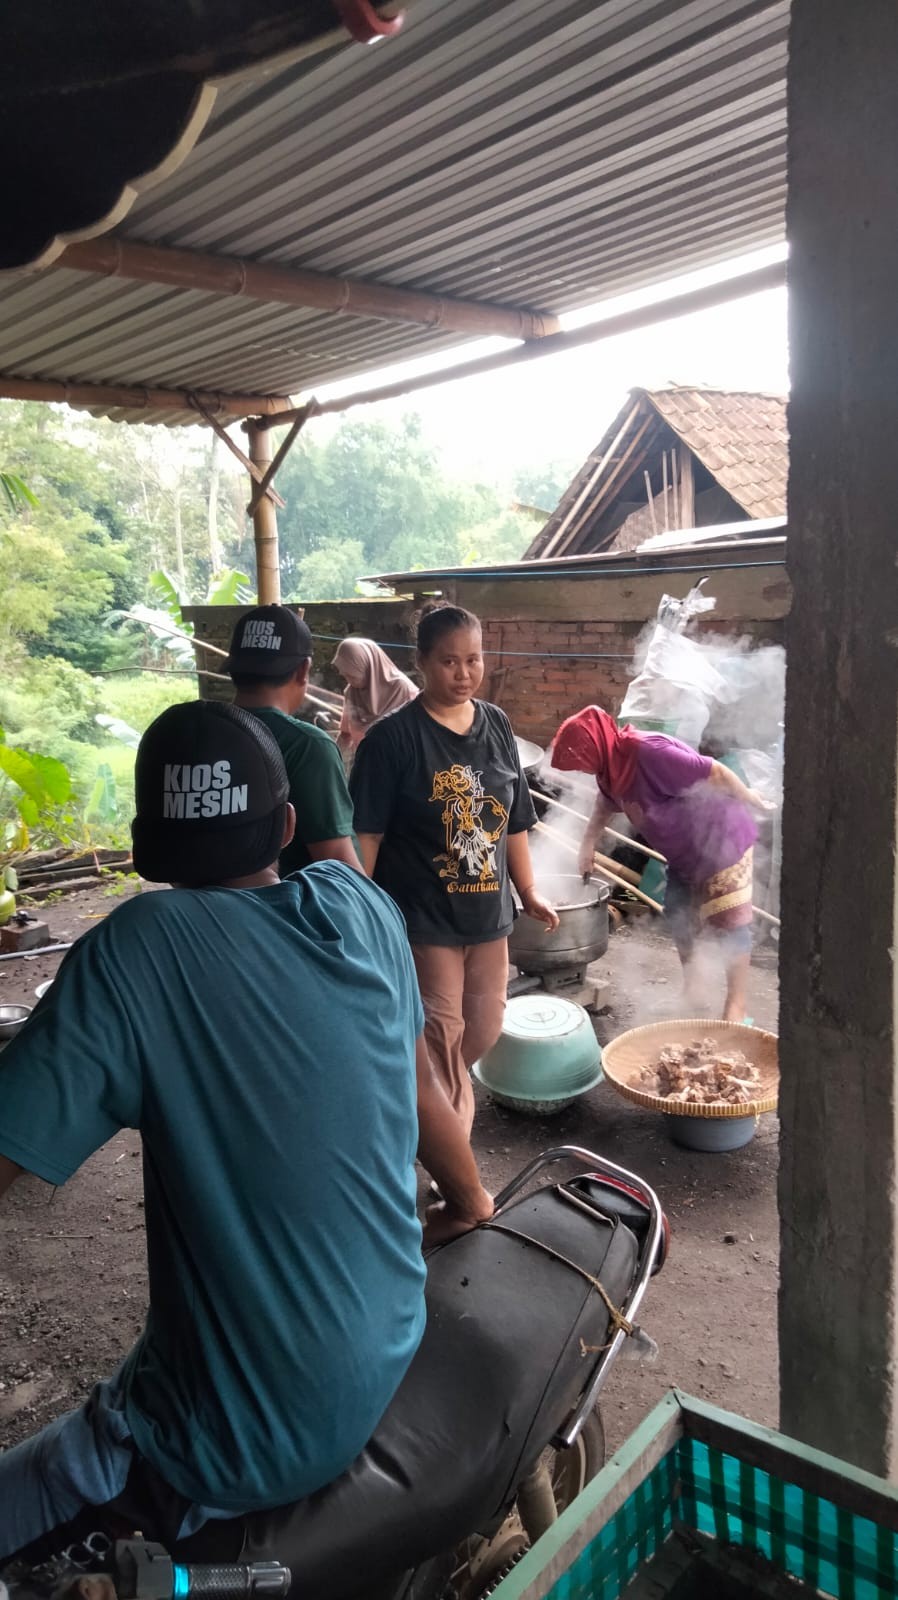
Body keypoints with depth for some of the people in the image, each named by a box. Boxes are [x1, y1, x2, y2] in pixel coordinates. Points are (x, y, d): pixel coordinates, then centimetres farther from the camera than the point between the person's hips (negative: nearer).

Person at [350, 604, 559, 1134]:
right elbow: (366, 834, -14)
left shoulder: (497, 724, 4)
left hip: (488, 913, 6)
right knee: (444, 1038, 2)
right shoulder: (394, 737, -13)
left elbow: (514, 820, 11)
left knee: (484, 1030, 16)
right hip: (422, 917, -6)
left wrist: (529, 892, 15)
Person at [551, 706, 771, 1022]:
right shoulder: (611, 766, -4)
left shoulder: (650, 753, -33)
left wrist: (753, 803, -14)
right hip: (684, 853, 9)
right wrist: (589, 841, 10)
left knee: (730, 923, -4)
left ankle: (736, 1009, 3)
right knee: (678, 916, 16)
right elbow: (606, 802, 18)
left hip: (723, 842, -9)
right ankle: (691, 988, 32)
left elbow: (715, 773, -27)